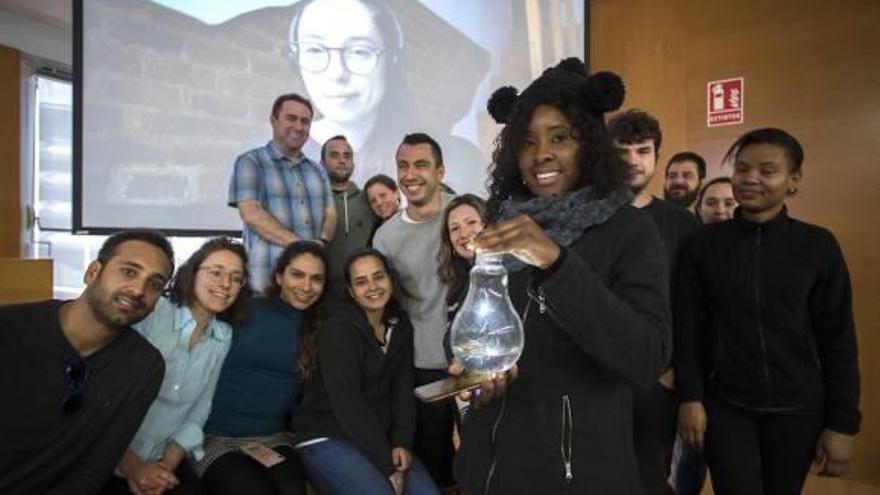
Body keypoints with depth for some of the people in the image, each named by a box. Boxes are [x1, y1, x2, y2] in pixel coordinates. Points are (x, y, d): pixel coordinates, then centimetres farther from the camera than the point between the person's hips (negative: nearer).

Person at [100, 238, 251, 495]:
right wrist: (130, 466, -11)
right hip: (111, 459, -4)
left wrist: (168, 463, -4)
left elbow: (199, 409, 7)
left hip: (168, 458, 4)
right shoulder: (149, 313, -14)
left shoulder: (224, 337, 3)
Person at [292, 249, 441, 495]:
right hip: (327, 439, -6)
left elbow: (403, 388, 4)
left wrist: (402, 443, -11)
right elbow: (346, 403, -19)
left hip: (379, 437, 6)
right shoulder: (338, 329, -14)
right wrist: (385, 464, -19)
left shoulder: (401, 325, 6)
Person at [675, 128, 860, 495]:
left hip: (797, 408, 1)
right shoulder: (704, 244, -4)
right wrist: (690, 397, -7)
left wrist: (843, 423, -3)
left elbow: (838, 340, -2)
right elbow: (689, 327, -2)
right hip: (725, 404, 0)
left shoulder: (818, 245, -4)